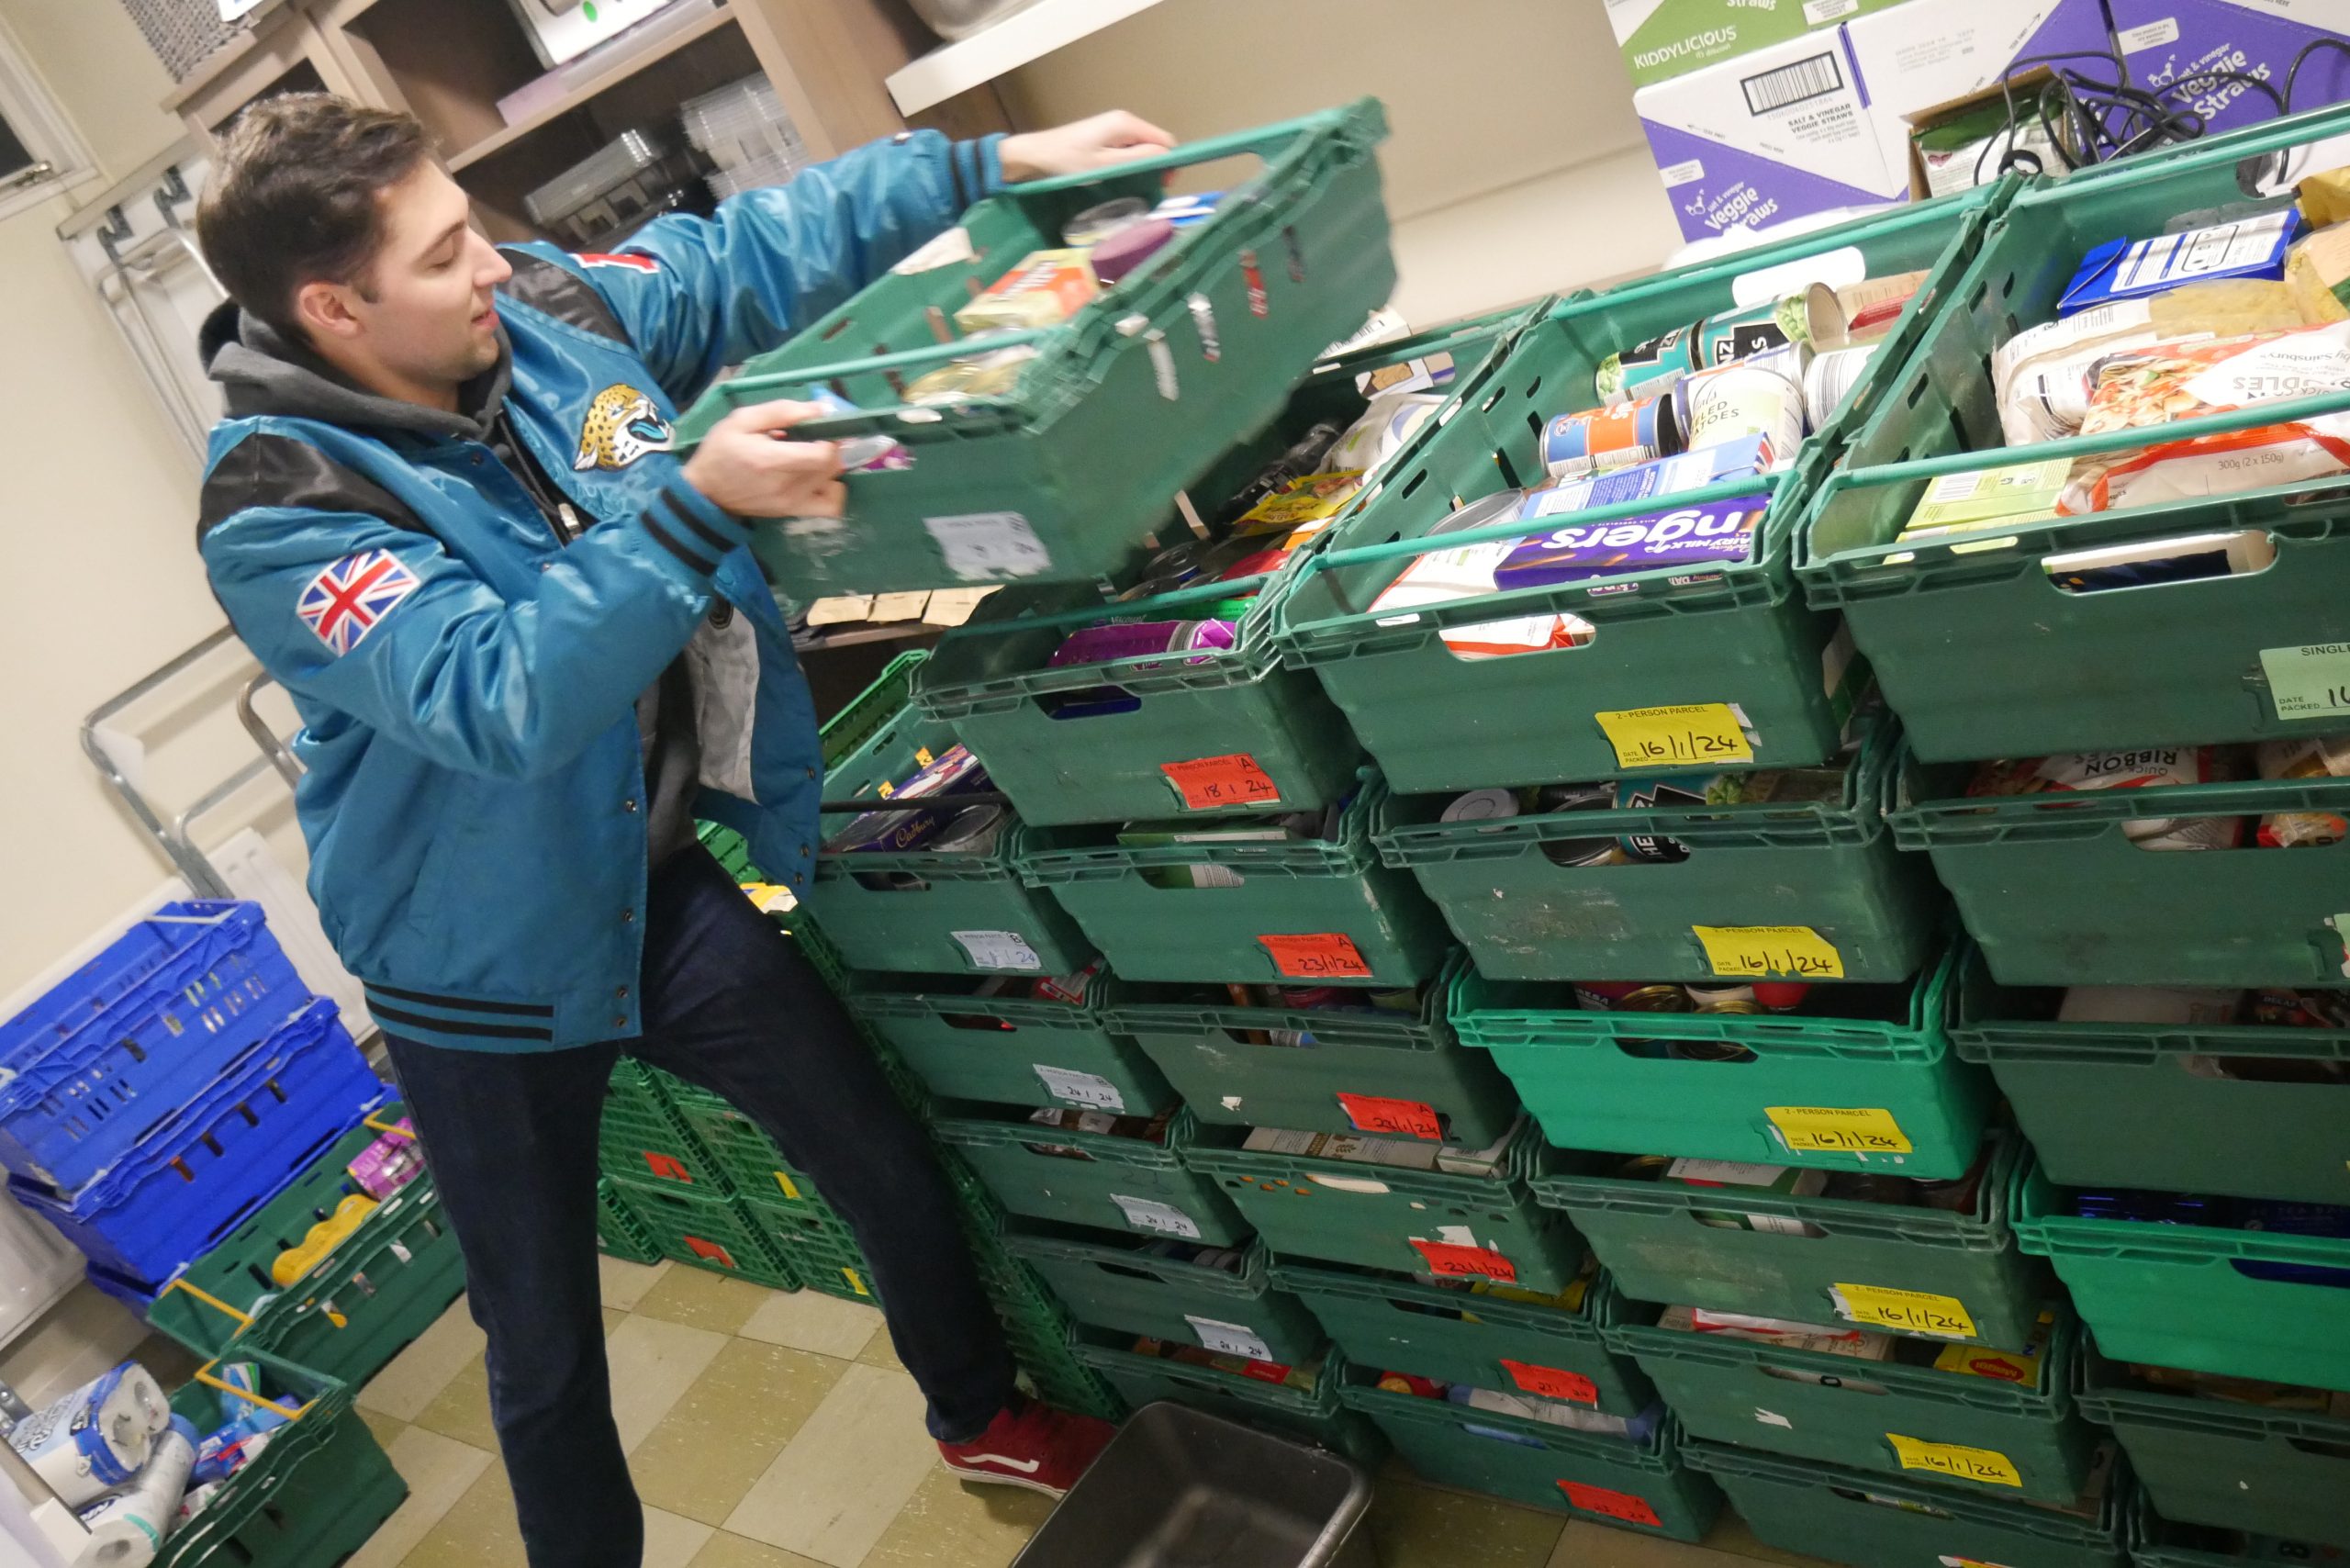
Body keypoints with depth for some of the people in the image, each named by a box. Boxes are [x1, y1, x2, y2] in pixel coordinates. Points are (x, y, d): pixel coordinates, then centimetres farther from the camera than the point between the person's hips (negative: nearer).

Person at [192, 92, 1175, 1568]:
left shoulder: (543, 310, -8)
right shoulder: (278, 517, -24)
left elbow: (757, 251, 1)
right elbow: (500, 698, -36)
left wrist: (992, 162, -3)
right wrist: (698, 505, -43)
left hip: (658, 878, 5)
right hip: (490, 967, -5)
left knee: (893, 1164, 15)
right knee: (547, 1352, 11)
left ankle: (983, 1415, 44)